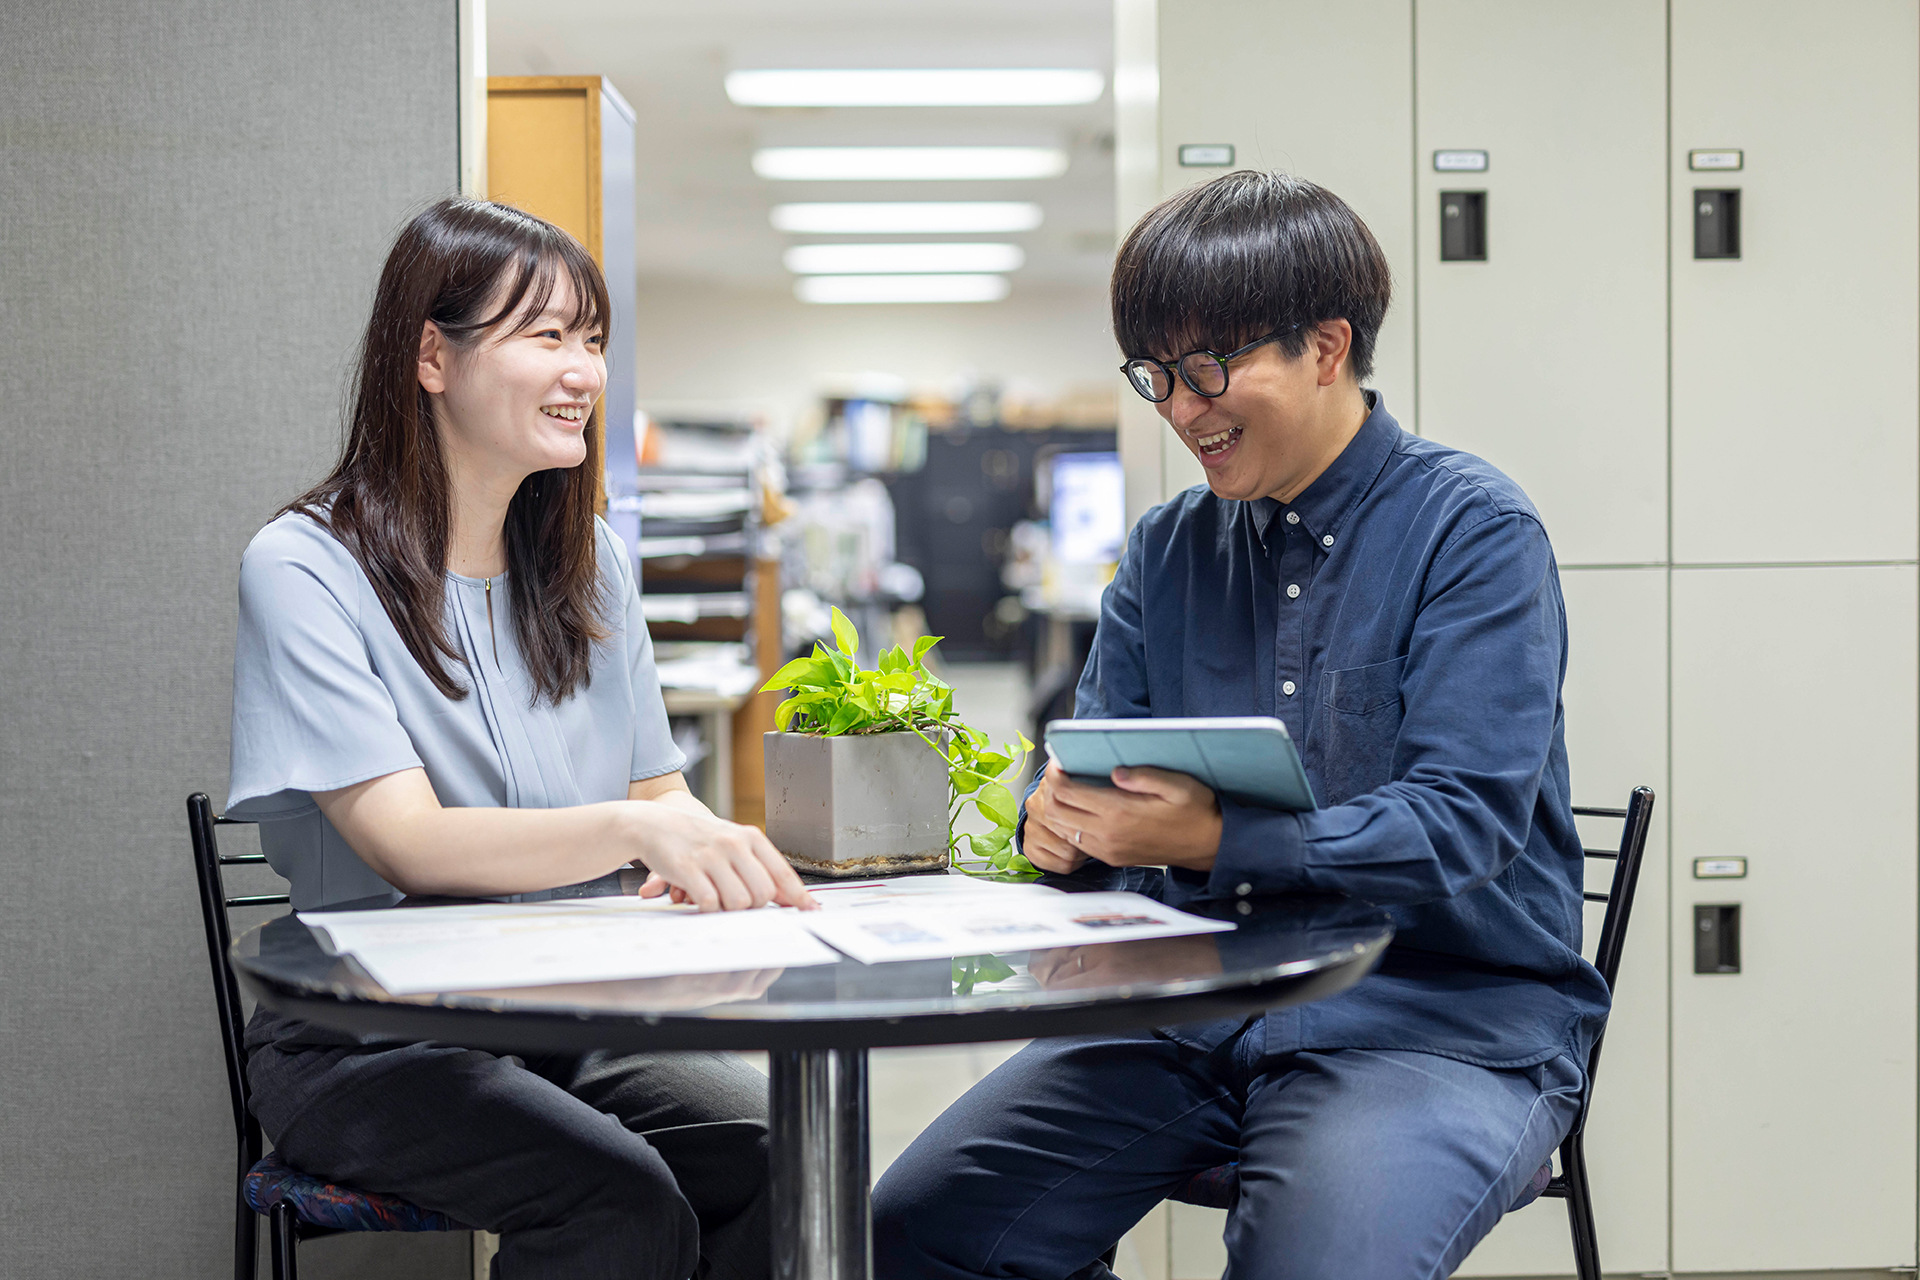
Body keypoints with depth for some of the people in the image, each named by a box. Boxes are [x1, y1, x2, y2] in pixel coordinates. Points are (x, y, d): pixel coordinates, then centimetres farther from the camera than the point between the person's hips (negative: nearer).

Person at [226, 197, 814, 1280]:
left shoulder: (591, 561, 11)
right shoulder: (305, 570, -9)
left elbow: (659, 787, 11)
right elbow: (411, 846, -20)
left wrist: (707, 848, -15)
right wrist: (635, 828, -36)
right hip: (366, 1035, -5)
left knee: (779, 1154, -23)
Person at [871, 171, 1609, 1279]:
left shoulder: (1474, 531, -8)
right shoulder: (1167, 549, 12)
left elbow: (1462, 822, -17)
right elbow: (1101, 753, 13)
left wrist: (1214, 841, -28)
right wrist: (1059, 813, -13)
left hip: (1445, 1013, -6)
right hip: (1198, 1009, 6)